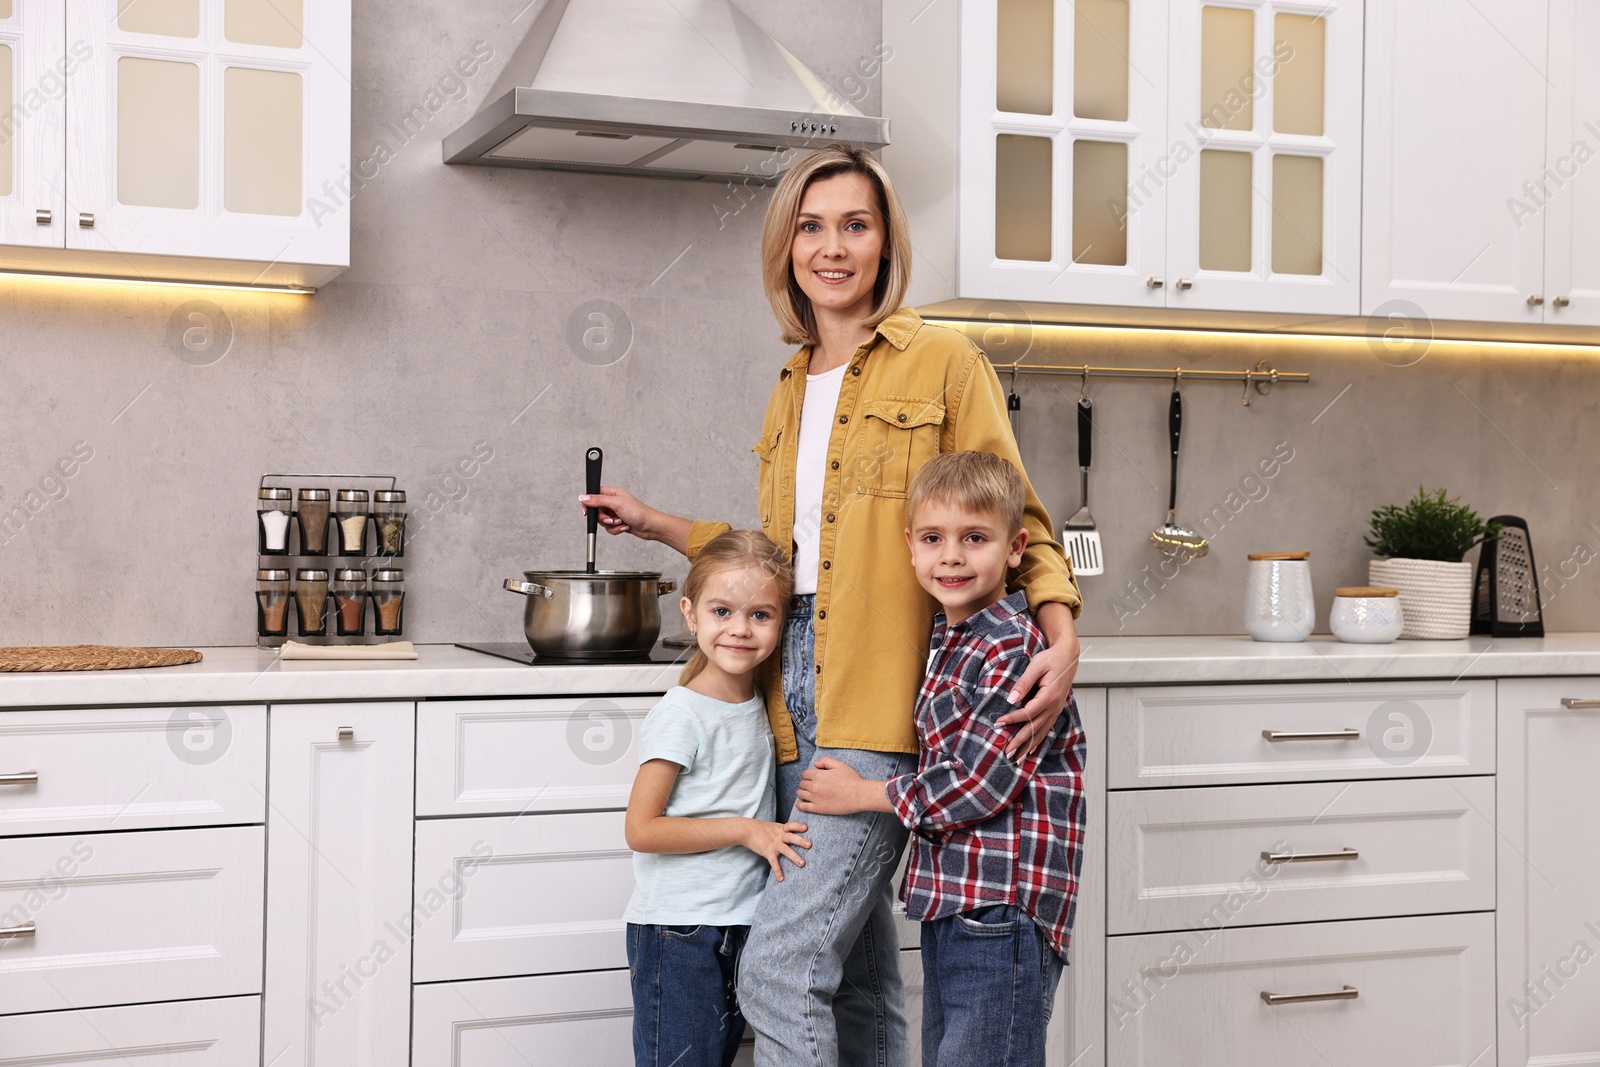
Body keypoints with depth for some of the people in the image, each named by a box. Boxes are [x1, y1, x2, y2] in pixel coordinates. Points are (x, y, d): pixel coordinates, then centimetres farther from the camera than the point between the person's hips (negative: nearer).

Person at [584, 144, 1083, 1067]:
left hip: (886, 706, -7)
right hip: (796, 697, 7)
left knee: (778, 967, -13)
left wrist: (1063, 639, -17)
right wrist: (659, 525, 23)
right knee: (858, 971, 14)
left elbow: (1015, 517, -2)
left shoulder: (943, 361, -1)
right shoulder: (795, 387, 18)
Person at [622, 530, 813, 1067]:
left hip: (740, 923, 7)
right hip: (677, 934, -7)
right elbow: (641, 829, -17)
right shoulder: (678, 716, -15)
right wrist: (745, 829, -17)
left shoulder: (758, 704, 5)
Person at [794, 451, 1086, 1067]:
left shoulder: (1015, 650, -16)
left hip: (1002, 910, -9)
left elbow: (977, 783, -19)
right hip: (949, 901, 9)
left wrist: (862, 795, -6)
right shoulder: (948, 640, 12)